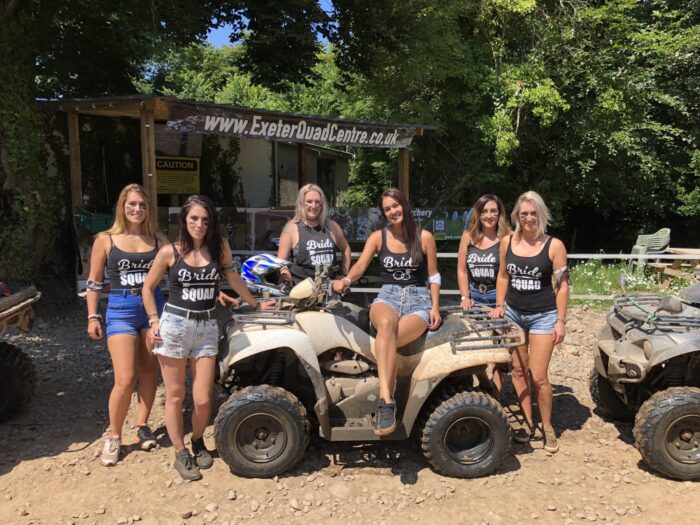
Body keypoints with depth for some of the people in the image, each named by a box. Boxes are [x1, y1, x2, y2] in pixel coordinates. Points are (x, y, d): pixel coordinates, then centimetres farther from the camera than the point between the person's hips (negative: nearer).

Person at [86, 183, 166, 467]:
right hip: (121, 310, -3)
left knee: (149, 372, 10)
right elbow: (94, 282, 4)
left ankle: (142, 426, 28)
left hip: (153, 306, 3)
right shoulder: (106, 240, 0)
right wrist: (92, 317, 0)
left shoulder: (156, 240, 5)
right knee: (125, 379, -7)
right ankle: (113, 436, 14)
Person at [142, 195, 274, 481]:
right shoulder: (170, 251, -3)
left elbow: (234, 280, 12)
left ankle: (198, 442, 29)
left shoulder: (219, 246, 1)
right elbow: (148, 288, 6)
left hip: (207, 328, 1)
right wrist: (154, 322, -2)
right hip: (174, 326, -1)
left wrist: (256, 304, 18)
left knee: (203, 399, 1)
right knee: (175, 396, 6)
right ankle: (180, 454, 23)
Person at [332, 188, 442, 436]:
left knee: (388, 341, -33)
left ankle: (385, 402, -29)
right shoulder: (378, 237, 10)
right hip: (388, 296, 0)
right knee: (385, 324, -39)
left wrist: (435, 306, 0)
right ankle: (386, 399, -46)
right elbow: (361, 265, -3)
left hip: (419, 299, 0)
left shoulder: (424, 237, 8)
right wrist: (346, 279, -25)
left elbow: (433, 276, 12)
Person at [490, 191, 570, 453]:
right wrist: (499, 306, 5)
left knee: (538, 376, -4)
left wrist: (560, 320, -9)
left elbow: (562, 285, -7)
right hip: (513, 313, 4)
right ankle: (527, 422, 25)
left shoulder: (554, 245, -9)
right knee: (518, 370, 9)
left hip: (543, 316, -4)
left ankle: (548, 427, 17)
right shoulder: (507, 242, 1)